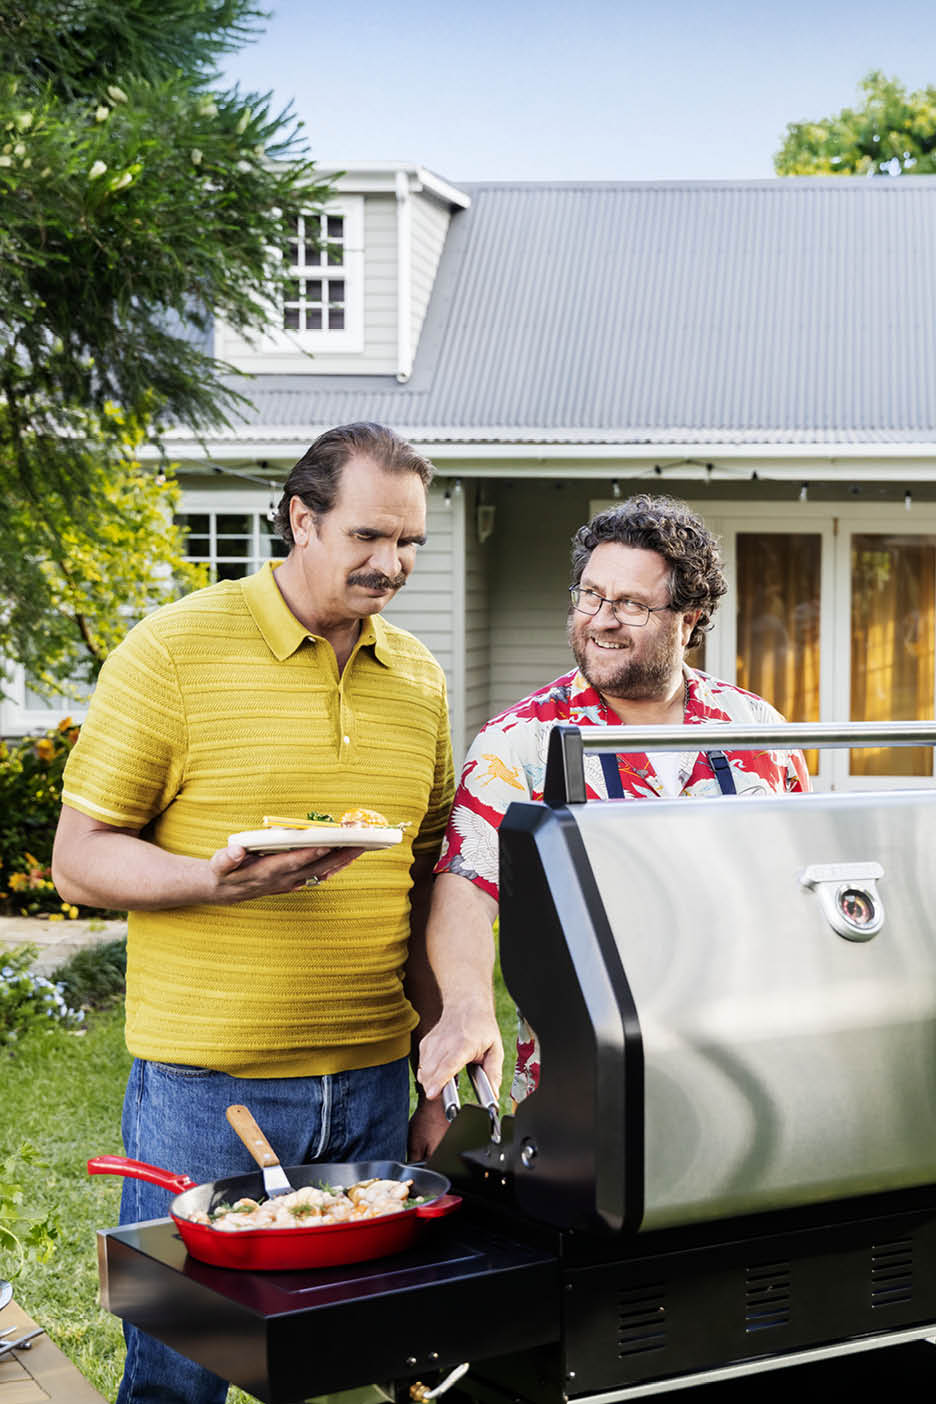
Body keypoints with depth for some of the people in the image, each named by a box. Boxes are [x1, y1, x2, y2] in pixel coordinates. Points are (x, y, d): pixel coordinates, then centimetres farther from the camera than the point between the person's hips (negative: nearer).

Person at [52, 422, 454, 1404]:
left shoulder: (418, 677, 9)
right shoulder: (175, 649, -7)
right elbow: (80, 859, -6)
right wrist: (219, 881, -24)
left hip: (372, 1085, 5)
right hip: (205, 1083, -4)